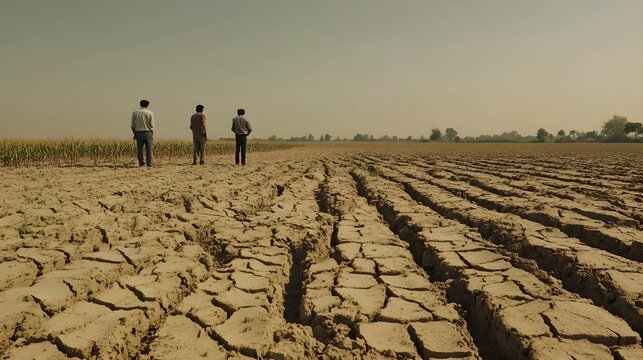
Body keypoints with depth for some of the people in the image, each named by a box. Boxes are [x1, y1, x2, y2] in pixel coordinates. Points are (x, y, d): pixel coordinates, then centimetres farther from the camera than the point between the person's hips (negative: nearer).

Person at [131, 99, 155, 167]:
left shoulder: (135, 113, 4)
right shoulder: (150, 113, -3)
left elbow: (132, 125, 3)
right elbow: (152, 125, -7)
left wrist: (135, 134, 13)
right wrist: (152, 134, 3)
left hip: (139, 133, 2)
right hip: (148, 133, -2)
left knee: (139, 149, 6)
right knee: (148, 149, 2)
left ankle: (141, 163, 3)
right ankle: (149, 163, -1)